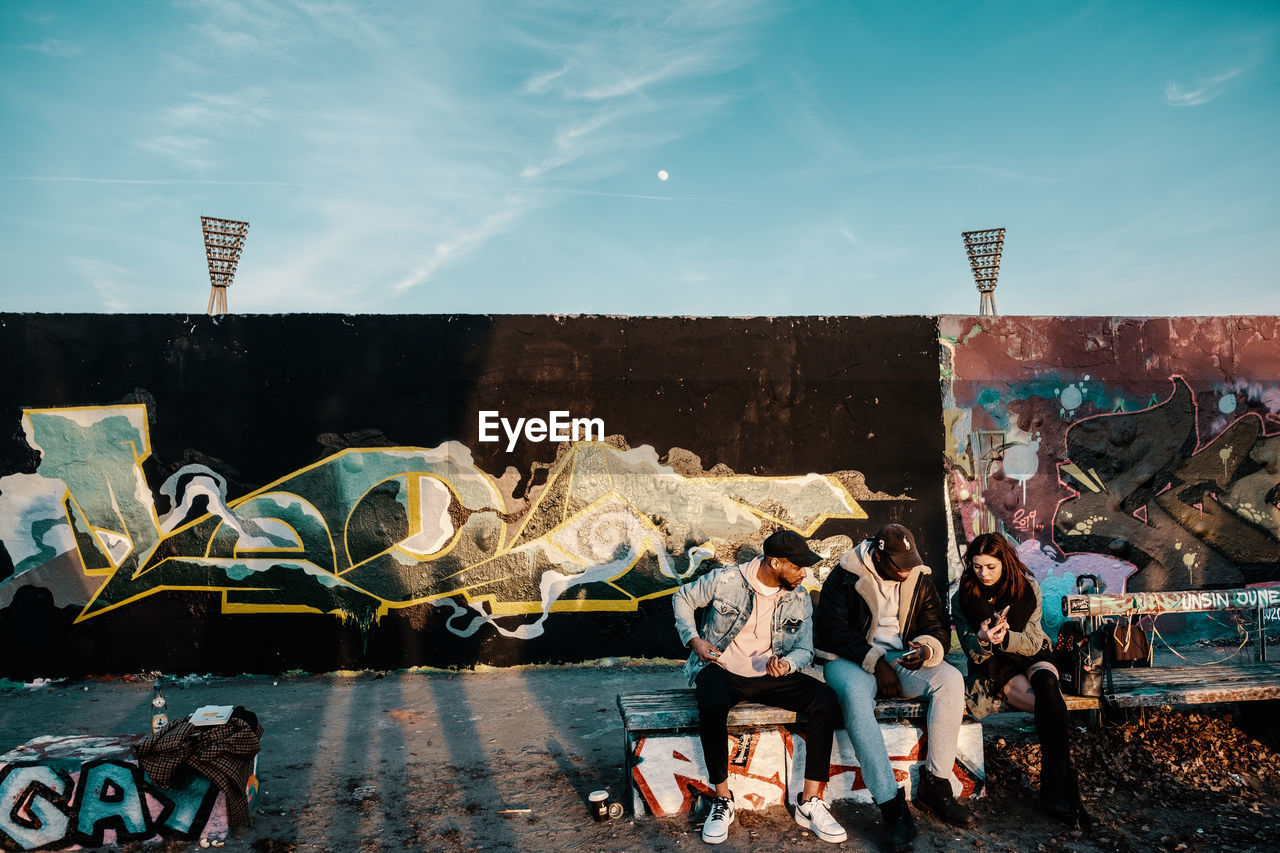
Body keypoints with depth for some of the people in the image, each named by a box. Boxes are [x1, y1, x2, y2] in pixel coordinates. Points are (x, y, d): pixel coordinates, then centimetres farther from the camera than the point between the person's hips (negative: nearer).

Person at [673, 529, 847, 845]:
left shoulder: (799, 597, 0)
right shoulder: (725, 580, -11)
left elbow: (804, 650, 5)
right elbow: (682, 598, 5)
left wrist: (786, 664, -18)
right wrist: (694, 639, -9)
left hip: (770, 676, 4)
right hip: (722, 669, -3)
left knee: (826, 701, -21)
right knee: (711, 706, -39)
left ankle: (809, 803, -14)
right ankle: (722, 801, -19)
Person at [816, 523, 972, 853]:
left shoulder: (919, 579, 6)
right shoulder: (844, 578, -8)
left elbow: (939, 628, 7)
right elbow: (833, 630, -14)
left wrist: (927, 649, -18)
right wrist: (875, 662, -21)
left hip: (902, 657, 4)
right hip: (852, 659, -4)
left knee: (951, 680, -24)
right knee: (856, 695, -38)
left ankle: (935, 785, -15)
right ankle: (891, 804, -34)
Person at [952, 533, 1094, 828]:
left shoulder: (1028, 590, -2)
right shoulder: (962, 600, -3)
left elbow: (1033, 643, -6)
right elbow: (972, 654, -4)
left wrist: (1004, 637, -29)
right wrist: (982, 640, -30)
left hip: (1032, 658, 1)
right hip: (995, 669, -1)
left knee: (1046, 683, -36)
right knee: (1051, 706, -31)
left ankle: (1055, 790, -33)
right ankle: (1066, 789, -26)